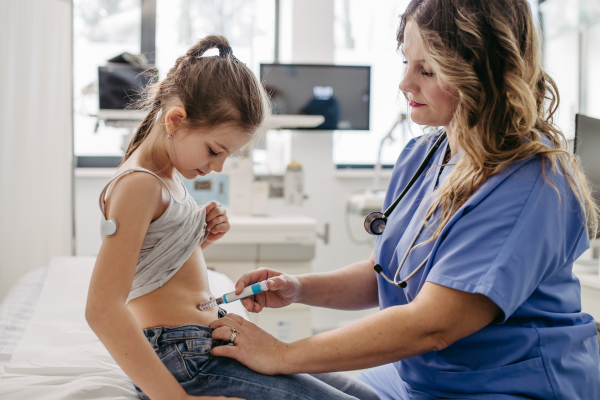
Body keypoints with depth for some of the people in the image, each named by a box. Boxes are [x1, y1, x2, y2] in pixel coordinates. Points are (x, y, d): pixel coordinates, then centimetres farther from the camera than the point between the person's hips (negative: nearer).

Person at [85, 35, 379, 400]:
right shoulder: (139, 185, -16)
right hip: (182, 362, -10)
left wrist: (203, 238, 6)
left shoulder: (170, 177, 14)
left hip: (211, 344, 10)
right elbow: (103, 308, -26)